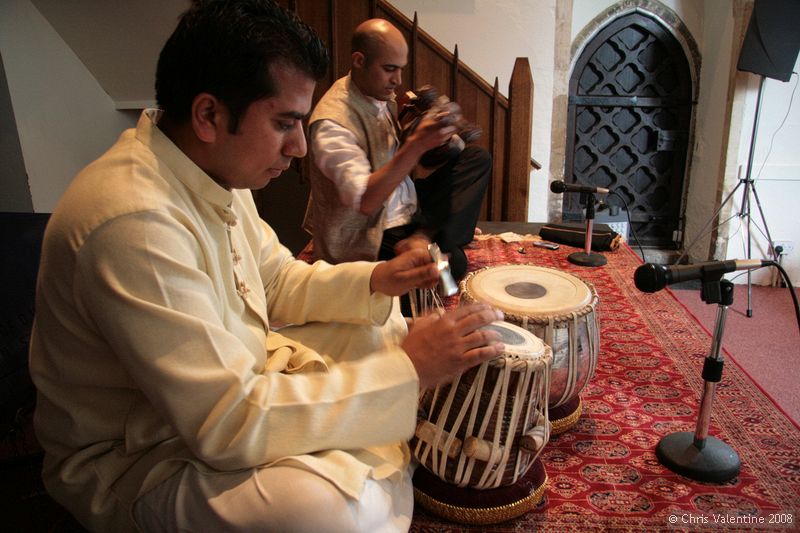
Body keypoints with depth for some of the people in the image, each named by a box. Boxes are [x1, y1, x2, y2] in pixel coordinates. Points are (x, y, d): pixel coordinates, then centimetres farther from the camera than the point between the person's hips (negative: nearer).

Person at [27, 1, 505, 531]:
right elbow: (227, 424, -32)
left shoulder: (216, 170, -2)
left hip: (227, 383, 9)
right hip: (134, 457, -9)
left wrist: (373, 281, -8)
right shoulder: (132, 221, -32)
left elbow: (278, 280, 9)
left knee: (380, 337, 8)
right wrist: (407, 372, -28)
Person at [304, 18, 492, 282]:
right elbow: (363, 201, -30)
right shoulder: (331, 122, -21)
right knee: (453, 261, -31)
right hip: (367, 236, -9)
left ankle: (421, 239, -14)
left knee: (477, 159, -2)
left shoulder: (383, 96, 4)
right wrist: (416, 144, -35)